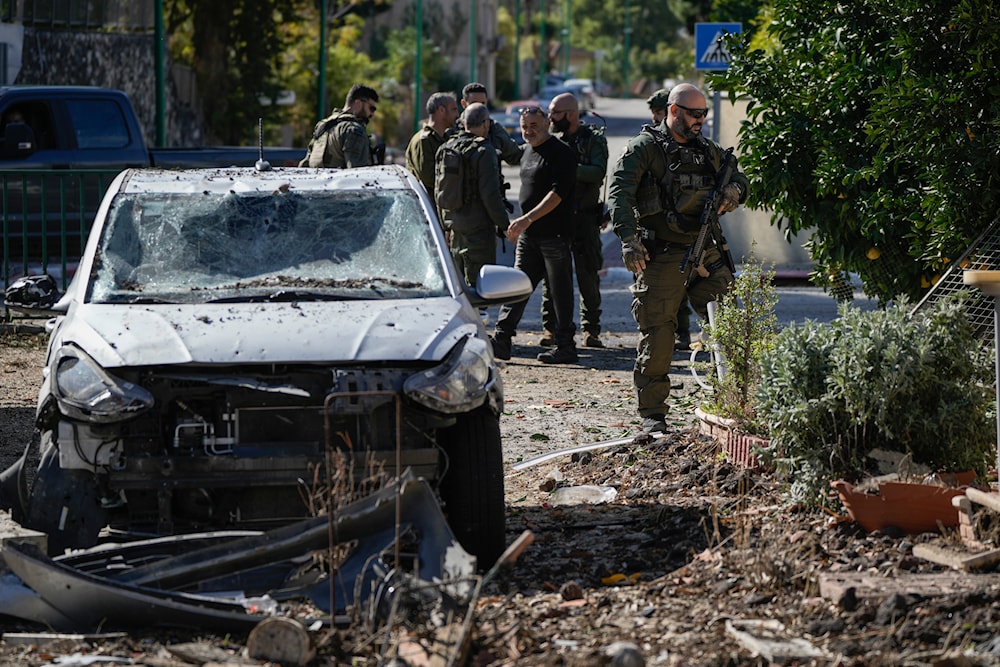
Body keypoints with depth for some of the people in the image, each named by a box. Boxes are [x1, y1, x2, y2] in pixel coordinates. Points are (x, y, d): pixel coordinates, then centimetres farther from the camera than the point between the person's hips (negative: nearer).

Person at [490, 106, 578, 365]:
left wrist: (528, 218, -26)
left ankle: (565, 346, 5)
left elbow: (557, 193, -20)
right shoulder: (528, 152, 16)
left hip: (555, 234, -8)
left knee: (560, 290, -1)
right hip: (528, 236, 8)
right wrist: (518, 226, 23)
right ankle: (501, 339, 0)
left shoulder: (561, 154, -11)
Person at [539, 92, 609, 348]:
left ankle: (591, 330, 5)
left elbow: (597, 172, -18)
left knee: (588, 275, -1)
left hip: (584, 218, -3)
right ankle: (551, 329, 6)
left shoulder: (594, 139, -2)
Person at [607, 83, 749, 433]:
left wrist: (734, 189, 2)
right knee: (657, 335, -4)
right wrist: (629, 239, -22)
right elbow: (619, 191, -10)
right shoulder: (645, 148, -1)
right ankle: (652, 412, 3)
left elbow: (737, 176, 29)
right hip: (661, 256, -5)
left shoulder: (707, 151, 16)